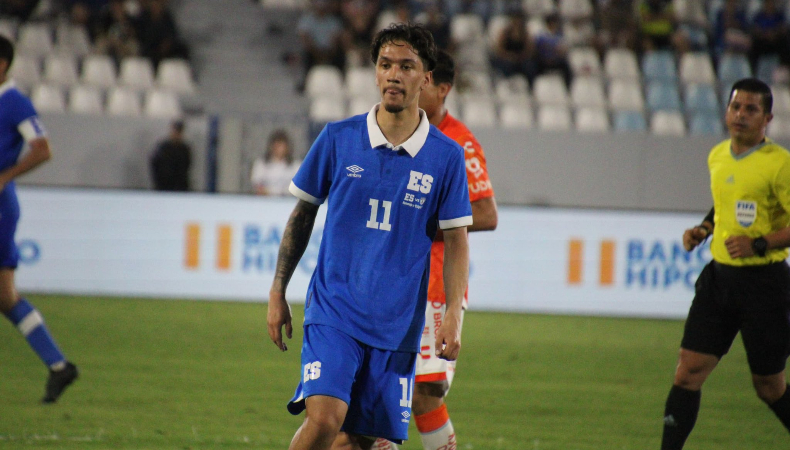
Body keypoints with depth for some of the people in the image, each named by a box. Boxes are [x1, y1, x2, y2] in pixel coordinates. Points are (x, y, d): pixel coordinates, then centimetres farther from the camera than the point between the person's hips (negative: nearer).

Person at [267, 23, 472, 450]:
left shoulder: (446, 156, 1)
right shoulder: (338, 138, 0)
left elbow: (456, 241, 5)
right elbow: (302, 214, 11)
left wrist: (453, 315, -7)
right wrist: (277, 294, 10)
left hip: (397, 325, 1)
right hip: (333, 309, -1)